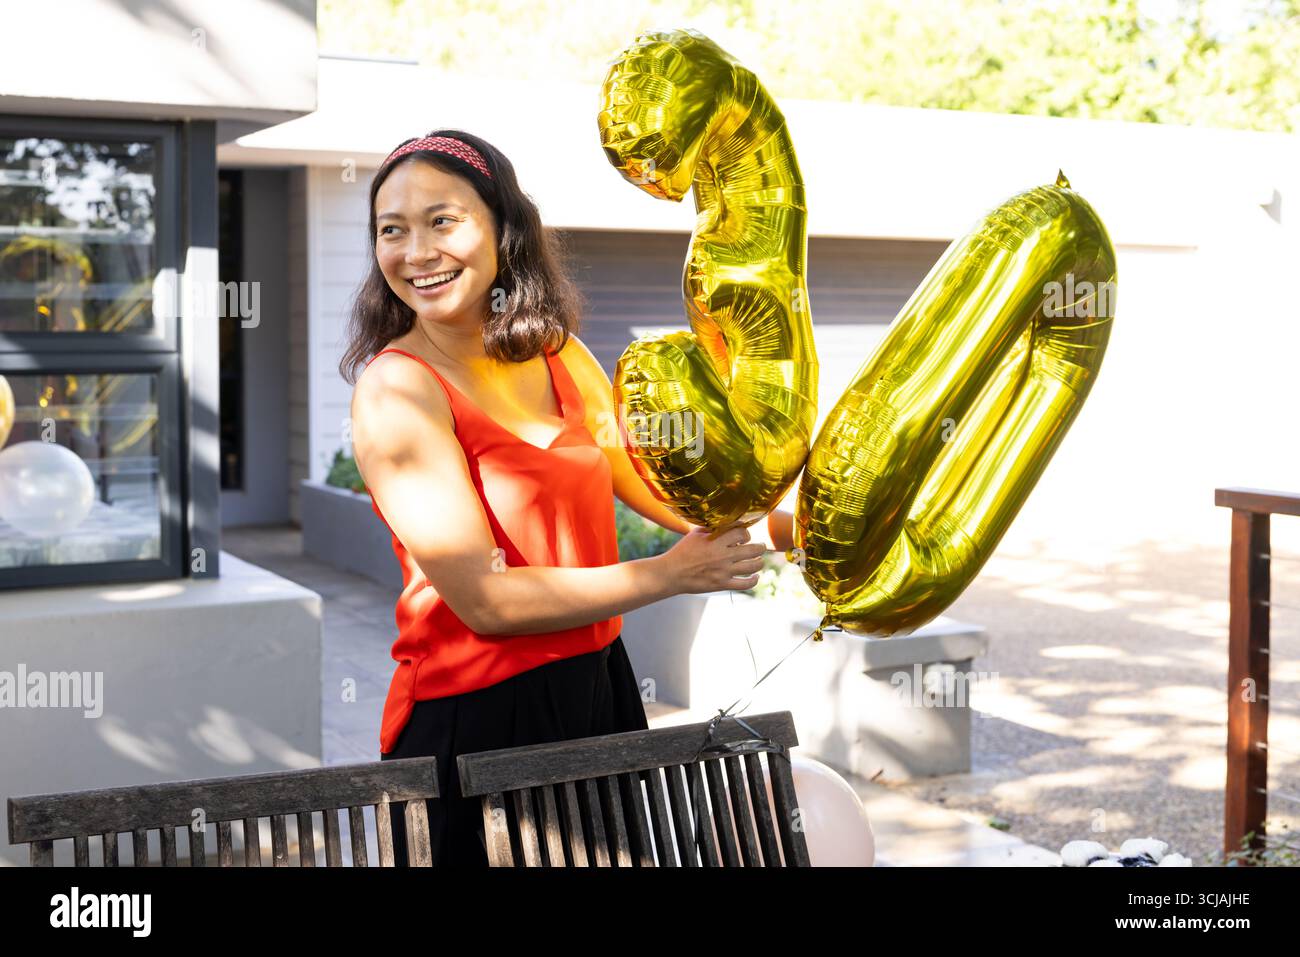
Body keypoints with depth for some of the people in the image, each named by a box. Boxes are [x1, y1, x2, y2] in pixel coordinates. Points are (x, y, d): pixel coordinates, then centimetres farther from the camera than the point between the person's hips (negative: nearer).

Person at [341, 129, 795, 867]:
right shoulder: (396, 389, -16)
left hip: (599, 689, 7)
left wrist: (800, 530, 0)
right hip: (475, 722, -7)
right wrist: (671, 575, -14)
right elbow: (486, 599, -21)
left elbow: (657, 481, 13)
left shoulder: (558, 356, 5)